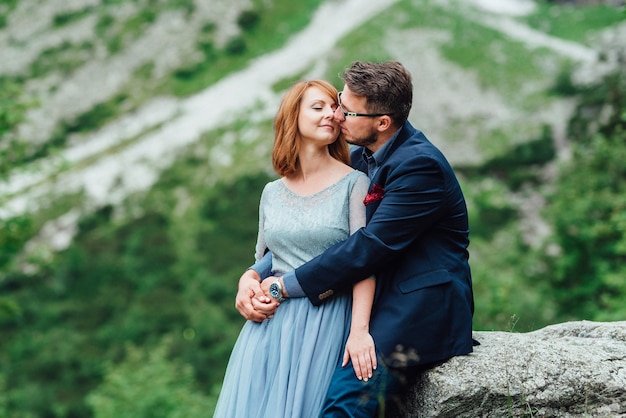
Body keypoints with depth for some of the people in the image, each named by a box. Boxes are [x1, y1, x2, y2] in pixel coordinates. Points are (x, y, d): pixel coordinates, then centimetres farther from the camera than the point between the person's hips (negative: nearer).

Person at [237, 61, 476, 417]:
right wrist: (255, 274, -5)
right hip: (378, 302, 9)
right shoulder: (361, 159, 10)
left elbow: (370, 246, -22)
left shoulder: (420, 164, -18)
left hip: (422, 308, -9)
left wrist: (287, 285, -16)